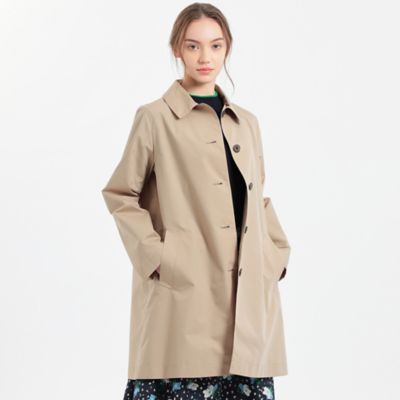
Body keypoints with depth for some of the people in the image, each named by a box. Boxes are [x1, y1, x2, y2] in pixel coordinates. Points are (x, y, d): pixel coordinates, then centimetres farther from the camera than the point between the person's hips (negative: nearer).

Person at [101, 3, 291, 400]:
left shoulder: (246, 122, 15)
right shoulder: (155, 118, -1)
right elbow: (119, 193, -1)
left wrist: (277, 254, 10)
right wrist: (156, 256, -10)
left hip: (248, 292, 5)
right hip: (185, 292, -5)